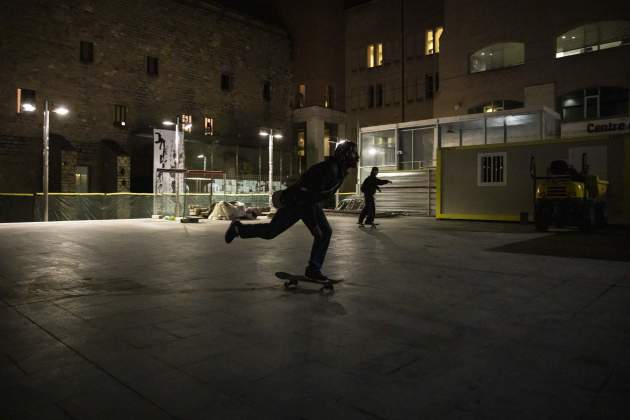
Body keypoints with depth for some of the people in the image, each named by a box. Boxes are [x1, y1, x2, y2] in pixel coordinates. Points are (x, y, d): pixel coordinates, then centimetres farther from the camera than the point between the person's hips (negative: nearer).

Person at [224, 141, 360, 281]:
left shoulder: (340, 170, 0)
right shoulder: (328, 169, -31)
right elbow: (309, 197, -32)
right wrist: (314, 225, -28)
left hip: (311, 202, 9)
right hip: (296, 202, -8)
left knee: (325, 232, -4)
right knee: (271, 231, 1)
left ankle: (313, 270, 4)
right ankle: (238, 228, 23)